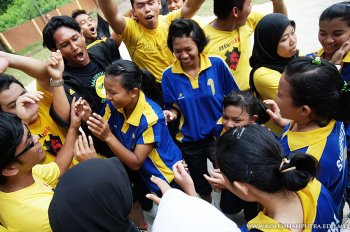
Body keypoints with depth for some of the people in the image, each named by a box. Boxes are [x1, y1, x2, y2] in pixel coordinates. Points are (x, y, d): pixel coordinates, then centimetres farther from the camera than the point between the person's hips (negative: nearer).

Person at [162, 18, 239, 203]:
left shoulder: (217, 64, -14)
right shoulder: (169, 75, -12)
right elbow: (174, 107, 0)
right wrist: (171, 113, -21)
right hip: (190, 141, 2)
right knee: (201, 187, 24)